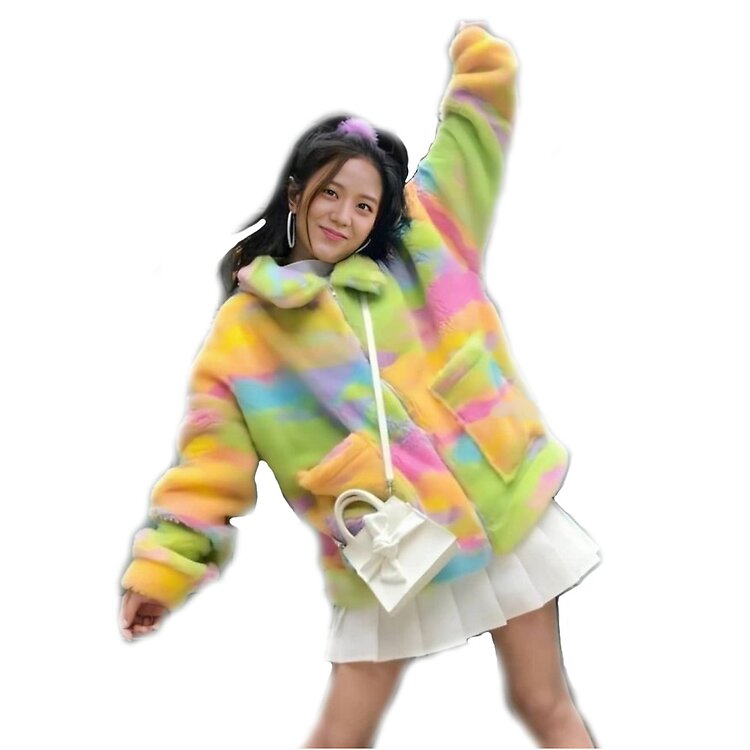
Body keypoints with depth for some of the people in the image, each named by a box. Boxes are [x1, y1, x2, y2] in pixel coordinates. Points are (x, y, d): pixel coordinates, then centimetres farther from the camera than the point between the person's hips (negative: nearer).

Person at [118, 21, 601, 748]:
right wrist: (163, 565, -7)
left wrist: (478, 50, 6)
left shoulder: (424, 237, 5)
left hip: (501, 508, 2)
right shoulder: (245, 329, 0)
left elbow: (477, 115, 10)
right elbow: (211, 459, -2)